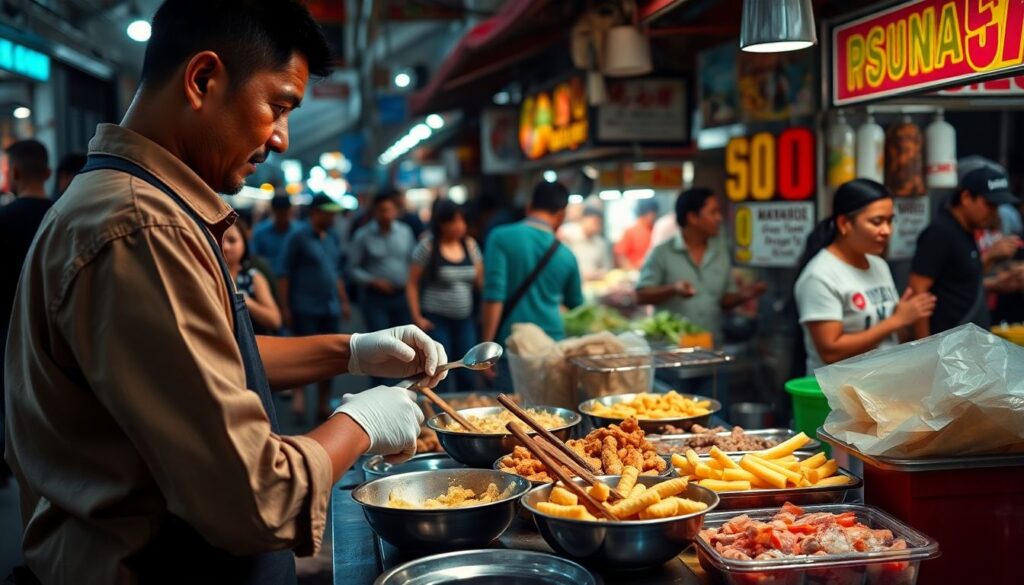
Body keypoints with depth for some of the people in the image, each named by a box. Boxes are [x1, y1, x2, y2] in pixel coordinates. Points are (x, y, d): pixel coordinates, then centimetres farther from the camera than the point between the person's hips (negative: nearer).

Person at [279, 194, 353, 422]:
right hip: (305, 308, -6)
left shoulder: (332, 238, 13)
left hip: (331, 309, 6)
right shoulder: (298, 237, -6)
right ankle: (299, 394, 4)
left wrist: (344, 301, 18)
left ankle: (322, 406, 16)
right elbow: (284, 274, -8)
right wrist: (286, 307, -12)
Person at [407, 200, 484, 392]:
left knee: (467, 376, 5)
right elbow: (412, 284, -3)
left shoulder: (470, 245, 6)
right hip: (436, 320, -4)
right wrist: (417, 317, -9)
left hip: (465, 320, 4)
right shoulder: (427, 246, -6)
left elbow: (480, 281, 12)